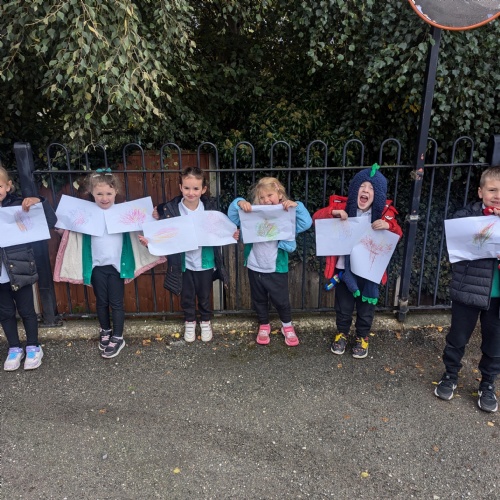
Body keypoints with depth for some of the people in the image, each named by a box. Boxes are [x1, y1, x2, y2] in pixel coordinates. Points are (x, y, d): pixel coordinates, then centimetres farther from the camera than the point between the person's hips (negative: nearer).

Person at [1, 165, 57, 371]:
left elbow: (51, 222, -10)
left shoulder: (19, 205, -7)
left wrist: (39, 201, -24)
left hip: (19, 270, -2)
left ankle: (33, 347, 28)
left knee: (26, 310, 11)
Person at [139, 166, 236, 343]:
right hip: (183, 262, 0)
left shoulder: (210, 206, -10)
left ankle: (205, 322, 43)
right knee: (187, 296, 18)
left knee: (204, 295, 19)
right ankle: (189, 323, 43)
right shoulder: (171, 208, -13)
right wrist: (151, 241, -26)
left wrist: (231, 236, -16)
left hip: (205, 261, 0)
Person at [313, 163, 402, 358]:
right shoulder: (341, 205, -7)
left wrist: (388, 225, -29)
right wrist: (333, 212, -28)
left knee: (366, 307, 17)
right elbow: (316, 218, -10)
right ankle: (342, 333, 42)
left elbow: (398, 234, -8)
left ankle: (362, 337, 40)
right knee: (343, 306, 17)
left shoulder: (384, 211, -5)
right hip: (344, 268, 0)